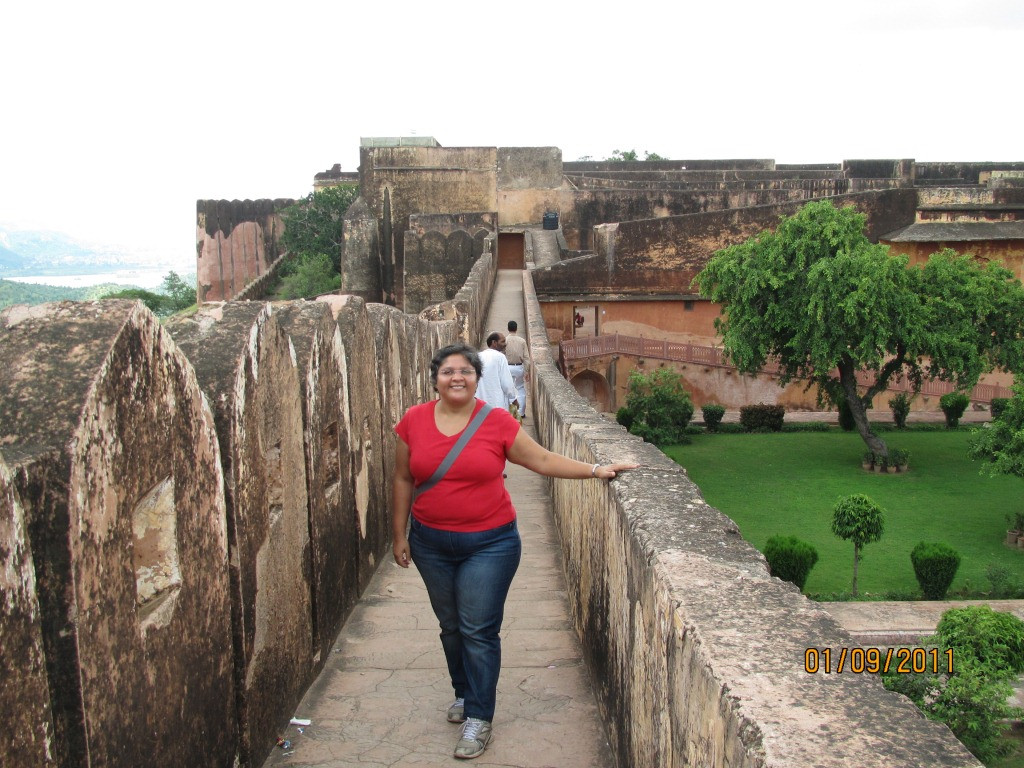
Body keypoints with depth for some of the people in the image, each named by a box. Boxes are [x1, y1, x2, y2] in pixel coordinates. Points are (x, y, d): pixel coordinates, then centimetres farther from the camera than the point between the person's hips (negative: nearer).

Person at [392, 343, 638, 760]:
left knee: (479, 631, -2)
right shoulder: (413, 421, -3)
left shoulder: (497, 422, -8)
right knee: (451, 626, 16)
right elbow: (403, 481, 5)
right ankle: (464, 693, 38)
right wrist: (399, 534, 6)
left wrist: (594, 470, -10)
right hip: (431, 543, 3)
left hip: (489, 543, -3)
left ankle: (478, 718, 10)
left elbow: (543, 460, -3)